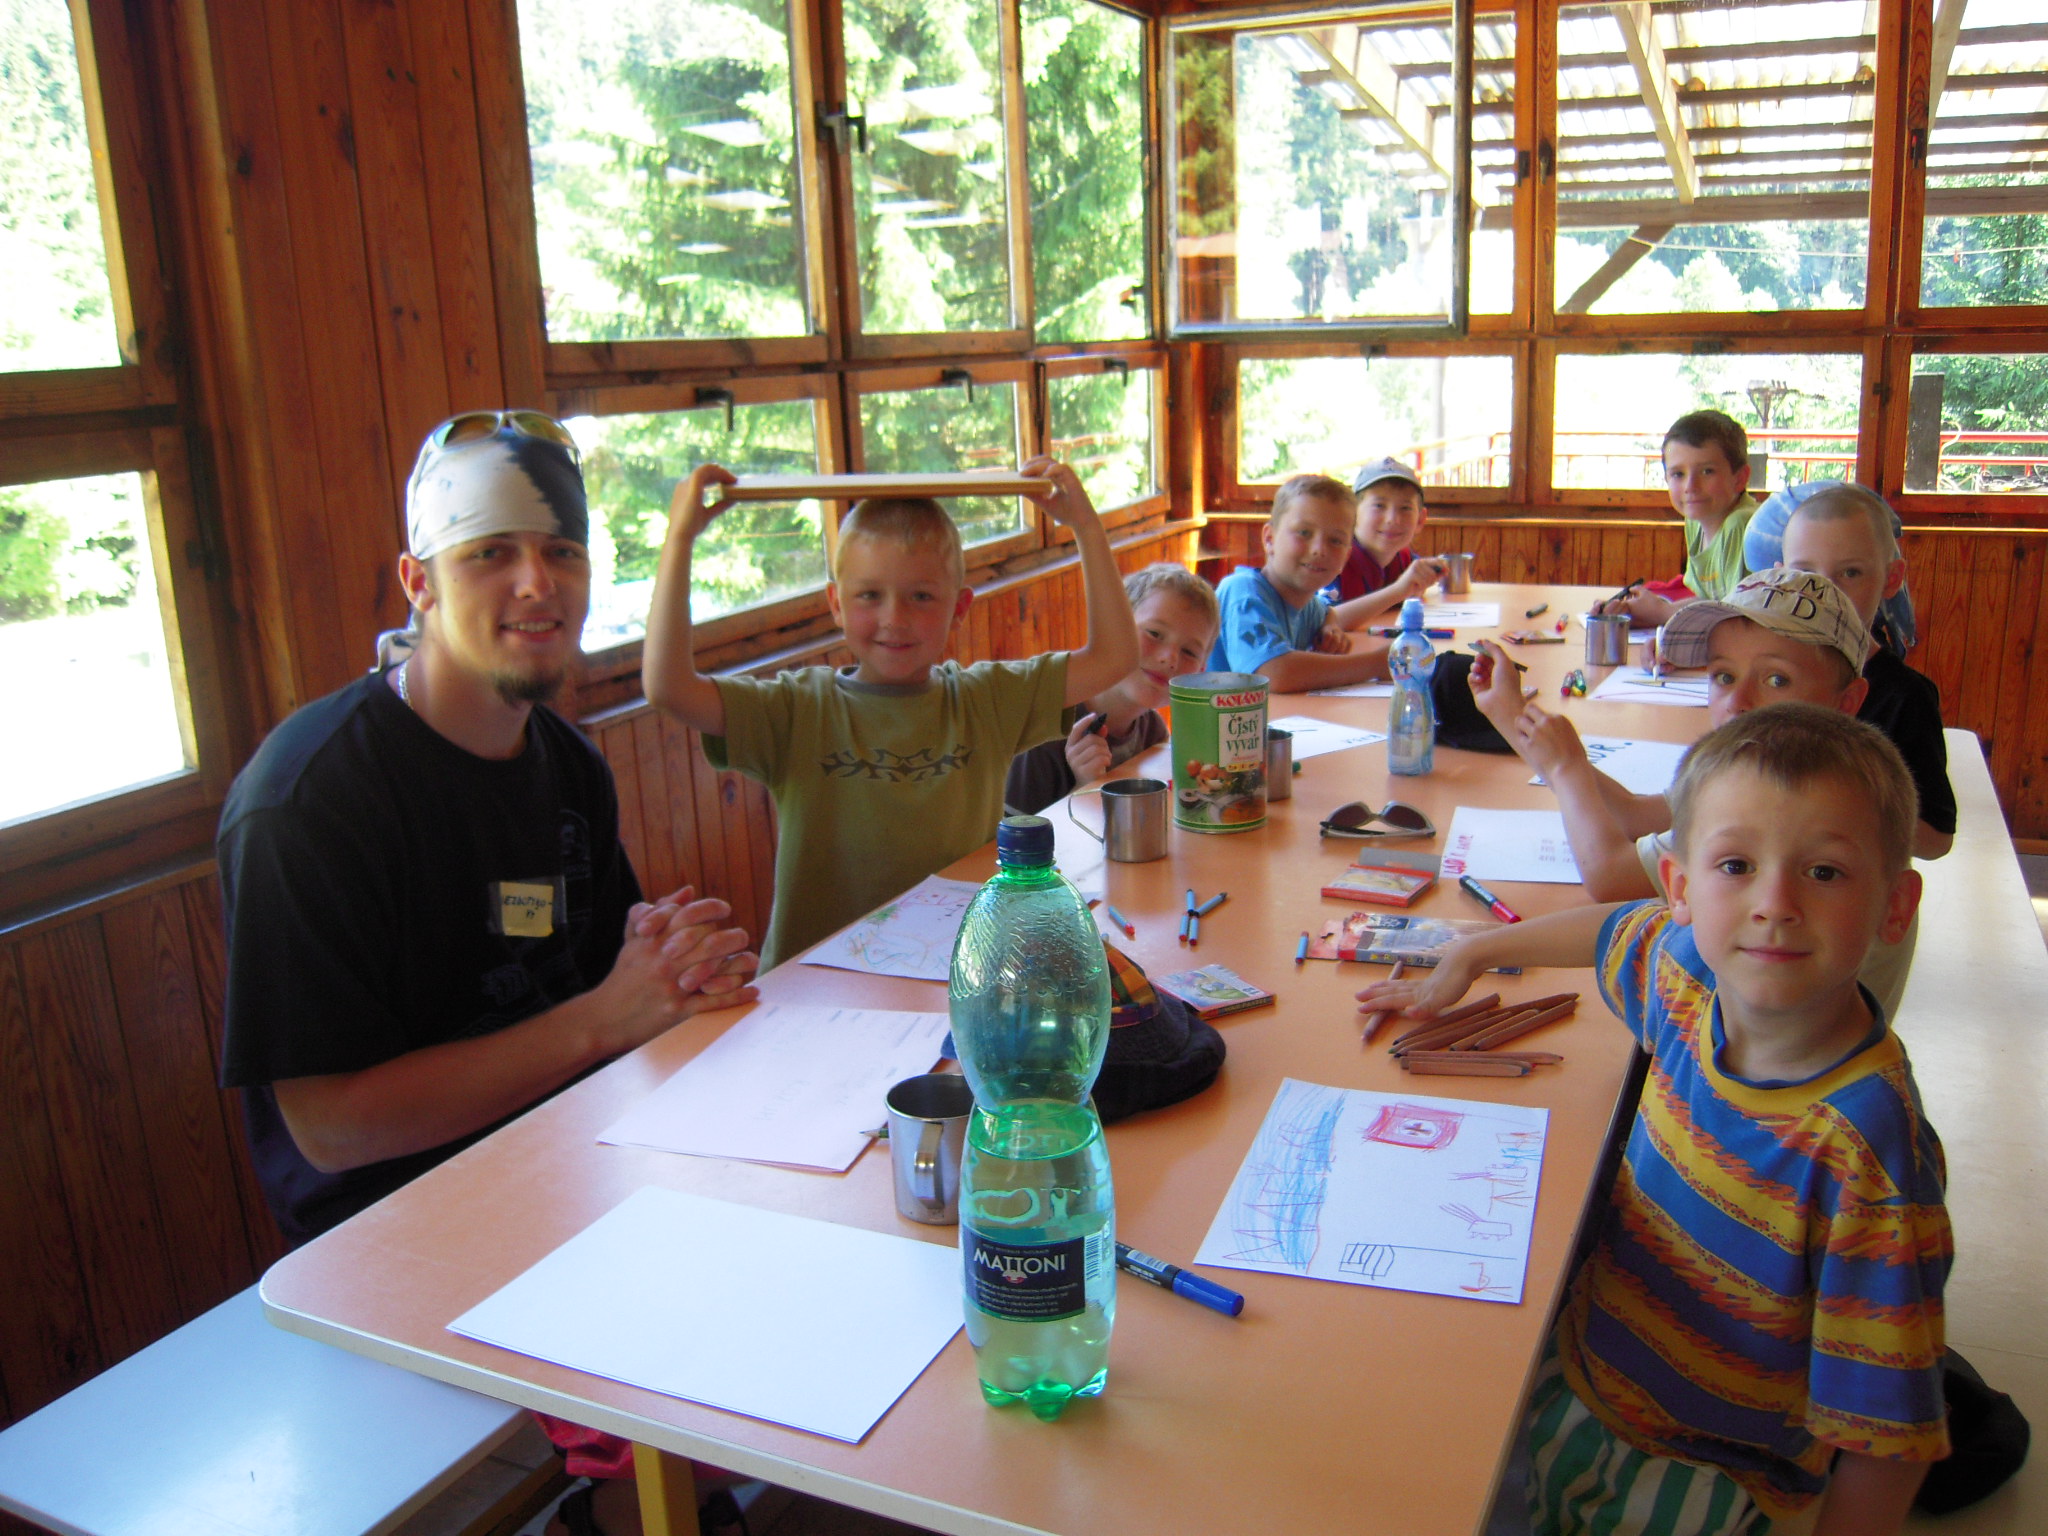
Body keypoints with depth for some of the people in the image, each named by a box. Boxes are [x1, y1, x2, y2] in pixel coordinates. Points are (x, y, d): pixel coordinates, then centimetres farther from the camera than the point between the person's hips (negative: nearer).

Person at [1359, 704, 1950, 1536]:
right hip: (1579, 1365, 6)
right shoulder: (1692, 974, -11)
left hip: (1703, 1463, -6)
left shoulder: (1862, 1150, -30)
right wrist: (1469, 956, 23)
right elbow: (1621, 928, 15)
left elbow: (1888, 1433, -22)